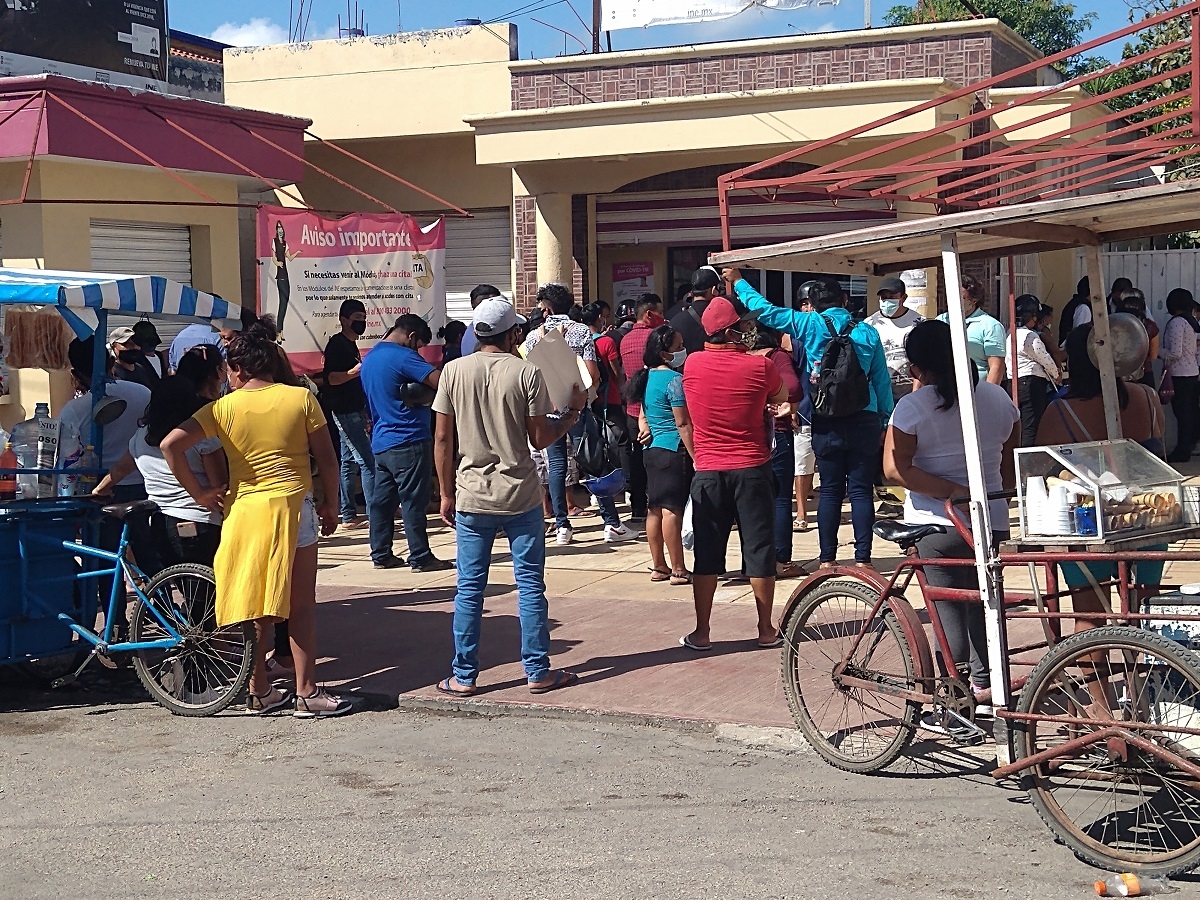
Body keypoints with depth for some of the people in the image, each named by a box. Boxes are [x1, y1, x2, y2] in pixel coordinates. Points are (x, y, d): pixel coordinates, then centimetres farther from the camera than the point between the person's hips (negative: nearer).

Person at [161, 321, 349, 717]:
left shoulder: (224, 408, -1)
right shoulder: (301, 398, -2)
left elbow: (171, 444, -10)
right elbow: (326, 457, -1)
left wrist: (198, 492, -1)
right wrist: (330, 504, 11)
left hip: (243, 510, 2)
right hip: (293, 505, -2)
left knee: (254, 606, 12)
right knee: (301, 603, 5)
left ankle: (260, 692, 19)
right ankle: (307, 694, 5)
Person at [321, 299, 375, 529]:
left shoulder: (351, 345, 17)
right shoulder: (336, 344, -11)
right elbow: (331, 378, -20)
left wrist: (364, 416, 22)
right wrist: (355, 372, -33)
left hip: (353, 411, 10)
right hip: (345, 412, -10)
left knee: (348, 462, 10)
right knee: (367, 461, -11)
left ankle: (349, 516, 12)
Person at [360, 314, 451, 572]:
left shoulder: (370, 357, 15)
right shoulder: (403, 356, -14)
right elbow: (439, 380, -24)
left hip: (380, 442, 9)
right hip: (408, 441, -9)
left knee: (383, 499, 11)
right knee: (414, 501, -4)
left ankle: (381, 554, 14)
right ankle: (421, 558, -1)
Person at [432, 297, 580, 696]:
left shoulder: (455, 371, -2)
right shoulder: (526, 372, -8)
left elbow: (443, 439, -1)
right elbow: (540, 438, -6)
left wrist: (447, 494, 8)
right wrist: (572, 413, 12)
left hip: (471, 497, 2)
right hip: (521, 497, -2)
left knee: (469, 589, 7)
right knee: (530, 585, 6)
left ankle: (463, 676, 11)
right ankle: (538, 671, 11)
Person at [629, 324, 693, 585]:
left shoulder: (647, 377, 12)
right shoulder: (674, 379, -15)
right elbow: (683, 424, -17)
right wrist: (696, 456, -15)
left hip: (651, 448, 9)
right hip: (674, 450, -9)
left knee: (655, 508, 10)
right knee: (672, 509, -7)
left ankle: (658, 566, 17)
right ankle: (678, 570, -3)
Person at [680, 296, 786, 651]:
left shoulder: (691, 365, -2)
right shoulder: (760, 367, -11)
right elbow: (781, 397, 9)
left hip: (708, 471, 2)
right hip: (752, 469, -2)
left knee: (707, 554, 7)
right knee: (759, 550, 7)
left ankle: (701, 632, 10)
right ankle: (766, 630, 13)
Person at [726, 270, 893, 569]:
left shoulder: (810, 325, -2)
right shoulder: (868, 332, 4)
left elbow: (765, 309, 1)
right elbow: (882, 381, 7)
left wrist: (739, 282, 13)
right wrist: (886, 420, 15)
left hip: (827, 423, 0)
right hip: (864, 421, 0)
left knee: (830, 490, 7)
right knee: (861, 489, 2)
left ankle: (827, 559, 9)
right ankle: (862, 558, 0)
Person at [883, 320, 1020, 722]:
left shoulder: (913, 407, -12)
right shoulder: (998, 397, 3)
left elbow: (896, 468, -19)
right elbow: (1011, 462, 11)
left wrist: (953, 491, -18)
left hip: (935, 524, -5)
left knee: (948, 612, 1)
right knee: (982, 605, 19)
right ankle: (984, 686, 27)